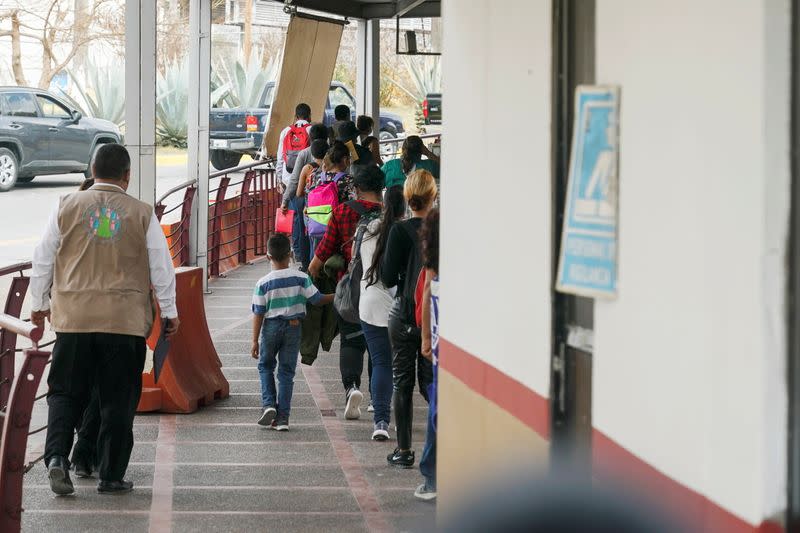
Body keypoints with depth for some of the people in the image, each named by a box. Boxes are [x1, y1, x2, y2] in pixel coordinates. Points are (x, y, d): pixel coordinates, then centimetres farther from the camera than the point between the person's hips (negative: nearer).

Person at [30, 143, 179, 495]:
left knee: (65, 392, 10)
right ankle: (112, 476, 8)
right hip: (126, 320, -1)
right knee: (118, 400, 7)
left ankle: (56, 455, -11)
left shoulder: (67, 207, 3)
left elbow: (43, 260, 9)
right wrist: (169, 312, 18)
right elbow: (162, 267, 6)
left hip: (73, 317, 1)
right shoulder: (142, 214, 1)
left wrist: (39, 304, 21)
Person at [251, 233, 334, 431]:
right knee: (287, 372, 7)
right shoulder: (301, 278, -7)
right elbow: (317, 299, -3)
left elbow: (258, 314, -7)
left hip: (271, 327, -1)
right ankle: (282, 418, 6)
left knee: (266, 366, 19)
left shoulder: (263, 283, -9)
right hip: (294, 326, 1)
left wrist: (255, 341, -1)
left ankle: (269, 404, 0)